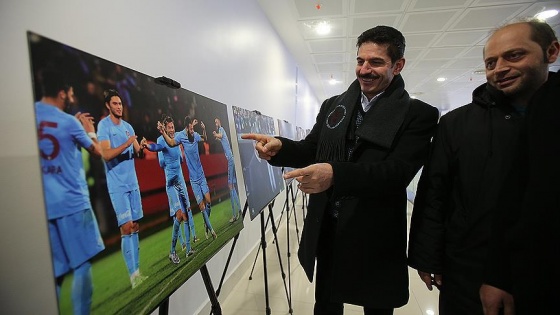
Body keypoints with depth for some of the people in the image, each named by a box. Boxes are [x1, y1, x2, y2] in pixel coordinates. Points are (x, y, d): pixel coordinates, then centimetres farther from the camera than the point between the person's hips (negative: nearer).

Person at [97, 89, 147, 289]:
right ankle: (133, 274, 0)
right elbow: (106, 154, -15)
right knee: (126, 227, -8)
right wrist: (127, 143, -25)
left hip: (133, 183, 6)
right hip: (117, 185, -6)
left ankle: (136, 270, 17)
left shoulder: (128, 126, 14)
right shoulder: (104, 125, -5)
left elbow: (138, 152, 14)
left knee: (135, 226, 8)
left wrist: (142, 148, -7)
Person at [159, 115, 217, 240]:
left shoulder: (195, 135, -3)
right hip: (193, 178, -4)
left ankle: (206, 224, 30)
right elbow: (171, 142, -30)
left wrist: (204, 129, -3)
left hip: (201, 175, 4)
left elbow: (204, 138, 16)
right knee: (201, 206, -1)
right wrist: (163, 133, -47)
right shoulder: (181, 135, -14)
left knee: (208, 200, 7)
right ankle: (210, 228, 16)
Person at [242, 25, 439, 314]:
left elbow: (398, 171, -21)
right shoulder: (332, 106, 6)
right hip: (326, 231, 4)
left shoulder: (418, 114, -8)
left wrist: (336, 174, -36)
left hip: (376, 239, -3)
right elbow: (311, 150, 9)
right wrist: (279, 147, -12)